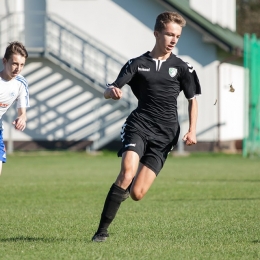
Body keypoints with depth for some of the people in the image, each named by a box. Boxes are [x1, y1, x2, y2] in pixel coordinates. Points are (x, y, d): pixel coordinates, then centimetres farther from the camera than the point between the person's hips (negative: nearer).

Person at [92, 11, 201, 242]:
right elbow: (109, 91, 3)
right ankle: (102, 230, -20)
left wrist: (192, 131, 0)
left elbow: (193, 99, 15)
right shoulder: (137, 64, 8)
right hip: (139, 126, 0)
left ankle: (128, 185, 31)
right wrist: (112, 91, -23)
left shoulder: (182, 68, 8)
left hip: (164, 136, 0)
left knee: (137, 194, -9)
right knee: (127, 171, -28)